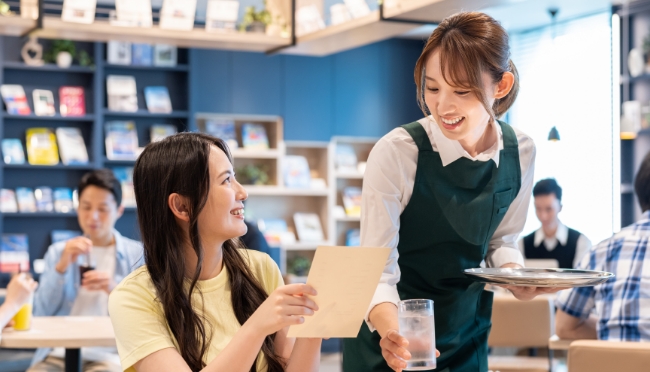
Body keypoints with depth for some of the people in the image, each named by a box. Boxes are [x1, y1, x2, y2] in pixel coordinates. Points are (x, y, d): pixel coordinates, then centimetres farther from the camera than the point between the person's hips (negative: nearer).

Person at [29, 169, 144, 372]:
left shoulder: (136, 254, 10)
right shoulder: (58, 252, 17)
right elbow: (41, 314, 7)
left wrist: (115, 290, -13)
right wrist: (61, 267, -6)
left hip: (108, 354, -2)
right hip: (58, 352, 2)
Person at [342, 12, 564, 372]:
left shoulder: (520, 152, -8)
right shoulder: (396, 152, -23)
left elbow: (501, 241, 7)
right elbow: (376, 270, -23)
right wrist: (391, 332, -41)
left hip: (467, 335, 4)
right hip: (394, 340, -4)